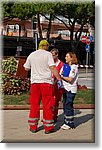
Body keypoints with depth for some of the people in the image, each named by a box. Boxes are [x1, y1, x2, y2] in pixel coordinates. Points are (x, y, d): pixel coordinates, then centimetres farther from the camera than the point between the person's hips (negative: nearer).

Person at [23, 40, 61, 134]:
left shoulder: (32, 55, 10)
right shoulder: (48, 54, -3)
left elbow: (26, 68, 18)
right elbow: (53, 68, -11)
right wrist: (59, 78, -7)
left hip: (34, 82, 4)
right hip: (46, 82, -4)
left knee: (34, 104, 10)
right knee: (47, 105, 3)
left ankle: (33, 127, 14)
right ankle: (48, 127, 7)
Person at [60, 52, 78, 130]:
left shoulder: (74, 67, -11)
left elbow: (70, 79, -18)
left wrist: (62, 77, -10)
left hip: (71, 89, -9)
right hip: (66, 88, 9)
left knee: (68, 106, -7)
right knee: (65, 106, 10)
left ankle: (70, 124, 0)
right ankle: (66, 122, 17)